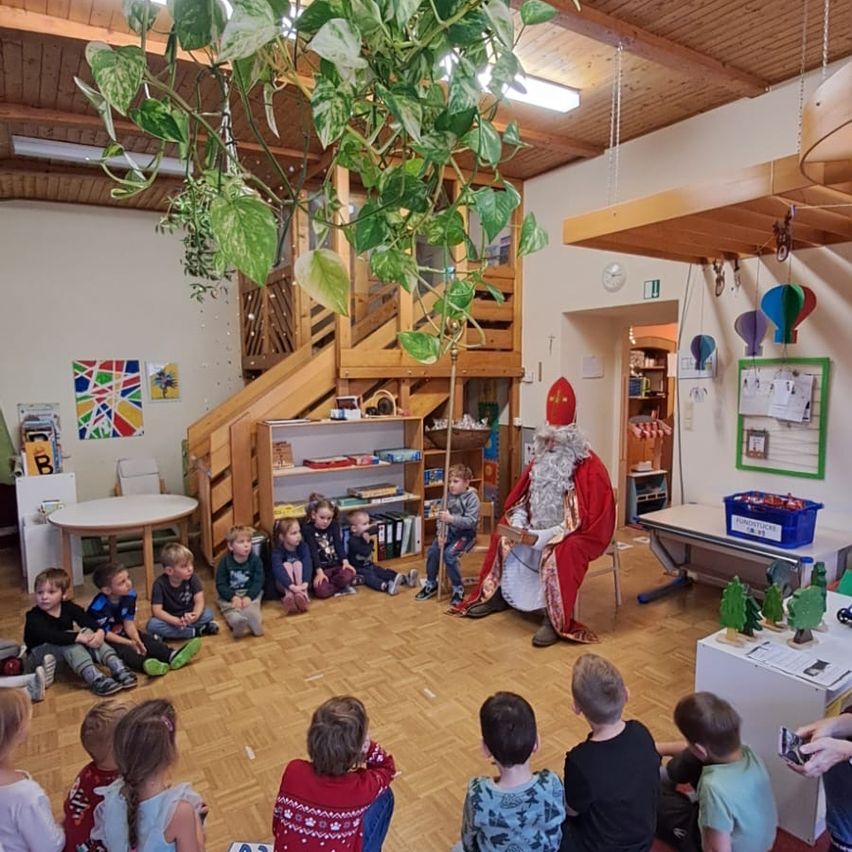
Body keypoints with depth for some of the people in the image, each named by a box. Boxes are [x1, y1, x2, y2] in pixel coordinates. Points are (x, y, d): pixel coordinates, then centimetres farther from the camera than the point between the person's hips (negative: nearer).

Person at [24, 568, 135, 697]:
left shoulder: (68, 607, -4)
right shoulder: (33, 617, -17)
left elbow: (88, 620, -18)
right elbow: (49, 636, -36)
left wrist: (100, 632, -40)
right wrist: (79, 637, -45)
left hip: (66, 653, 4)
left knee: (88, 632, -23)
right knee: (68, 642, -33)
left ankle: (118, 668, -37)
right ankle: (95, 679, -50)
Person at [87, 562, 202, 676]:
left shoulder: (130, 595, -12)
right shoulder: (98, 607, -29)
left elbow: (129, 622, -9)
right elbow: (104, 633, -21)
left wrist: (136, 640, -26)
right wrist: (130, 643, -22)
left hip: (122, 633, 6)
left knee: (146, 639, -17)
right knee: (122, 649, -34)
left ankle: (172, 657, -36)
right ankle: (145, 664, -61)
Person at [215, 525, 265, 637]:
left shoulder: (255, 560, -1)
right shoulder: (225, 562, -2)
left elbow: (258, 582, -6)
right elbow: (220, 585, -4)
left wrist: (249, 596, -24)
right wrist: (233, 597, -22)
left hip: (250, 592, 1)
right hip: (230, 594, -1)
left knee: (251, 608, -31)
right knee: (230, 607, -32)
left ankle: (253, 622, -62)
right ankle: (237, 623, -63)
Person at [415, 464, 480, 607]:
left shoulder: (472, 498, -15)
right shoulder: (448, 496, 1)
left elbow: (471, 521, -23)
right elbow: (441, 517, 2)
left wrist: (451, 519, -34)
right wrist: (441, 533, -14)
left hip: (465, 534, -6)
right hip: (449, 532, 6)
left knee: (449, 554, -26)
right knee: (432, 551, -12)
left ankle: (458, 589, -7)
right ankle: (431, 584, 10)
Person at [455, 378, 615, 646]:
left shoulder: (589, 468, -21)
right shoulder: (541, 461, 1)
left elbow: (582, 520, -26)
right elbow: (522, 500, 8)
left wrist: (541, 538, -31)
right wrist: (519, 526, -13)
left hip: (580, 534, -8)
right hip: (539, 530, 8)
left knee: (558, 554, -36)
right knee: (503, 539, 3)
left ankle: (557, 620, -24)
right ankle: (500, 595, 15)